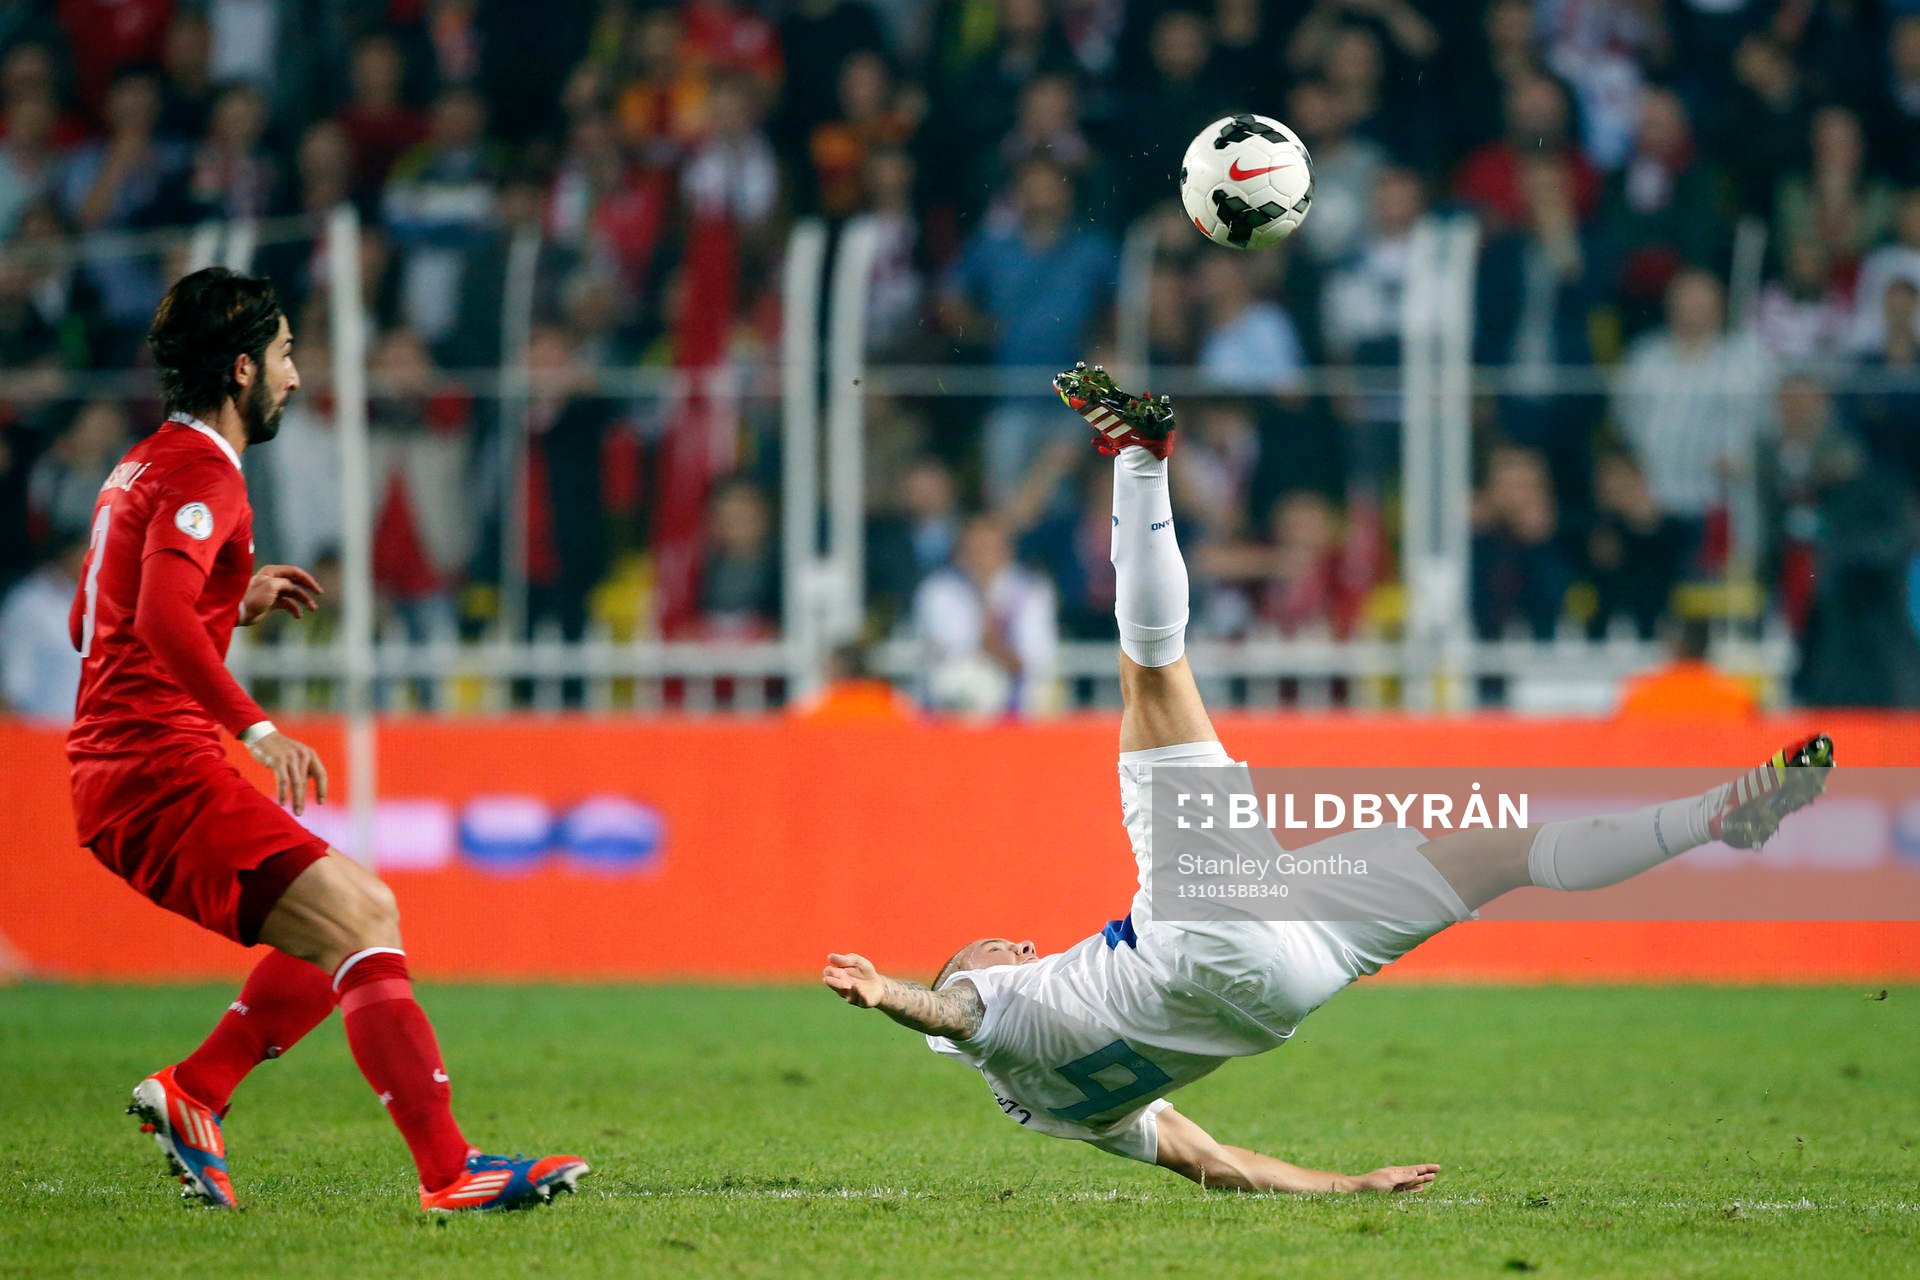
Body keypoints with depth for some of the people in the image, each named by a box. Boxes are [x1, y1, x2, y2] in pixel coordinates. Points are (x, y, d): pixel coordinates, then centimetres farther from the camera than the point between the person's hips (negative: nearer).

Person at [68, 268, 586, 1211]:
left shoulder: (143, 468, 21)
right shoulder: (203, 476, -11)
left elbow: (88, 623, 32)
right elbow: (162, 618, -27)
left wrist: (237, 601, 28)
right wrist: (256, 726, -32)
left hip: (119, 778, 10)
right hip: (162, 772, -10)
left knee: (364, 914, 15)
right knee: (362, 931, -16)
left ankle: (191, 1094, 10)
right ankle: (448, 1171, -24)